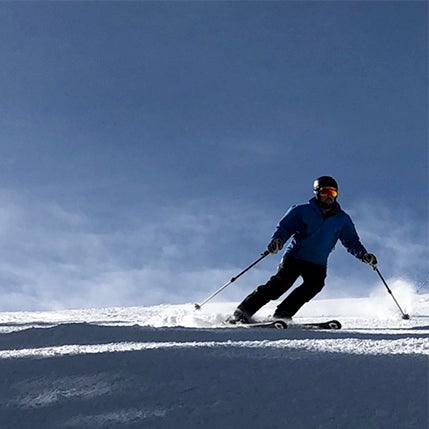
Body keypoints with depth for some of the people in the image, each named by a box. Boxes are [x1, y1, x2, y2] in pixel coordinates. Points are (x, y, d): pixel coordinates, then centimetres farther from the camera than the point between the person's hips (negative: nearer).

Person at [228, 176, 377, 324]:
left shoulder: (342, 219, 10)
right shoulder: (302, 211, 1)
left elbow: (352, 241, 15)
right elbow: (284, 227, -3)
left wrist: (363, 254, -4)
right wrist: (277, 240, -25)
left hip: (317, 264, 3)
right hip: (294, 257, -3)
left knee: (316, 283, -27)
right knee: (282, 282, -23)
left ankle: (282, 314, -23)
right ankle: (243, 312, -20)